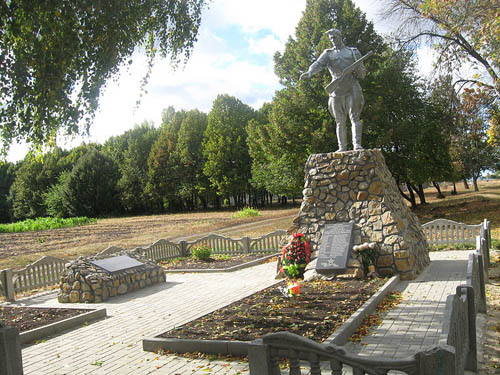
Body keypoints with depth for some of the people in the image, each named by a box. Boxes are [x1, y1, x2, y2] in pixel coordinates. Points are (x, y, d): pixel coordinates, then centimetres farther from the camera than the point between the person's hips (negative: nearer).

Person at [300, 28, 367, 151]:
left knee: (354, 117, -13)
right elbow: (318, 64, -4)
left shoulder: (353, 51, 17)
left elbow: (363, 72, 16)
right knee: (340, 121, 1)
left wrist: (358, 71, -8)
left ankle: (357, 144, -20)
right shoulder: (328, 53, 16)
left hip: (352, 88, -1)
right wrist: (309, 72, -25)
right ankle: (342, 148, 3)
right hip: (336, 90, 1)